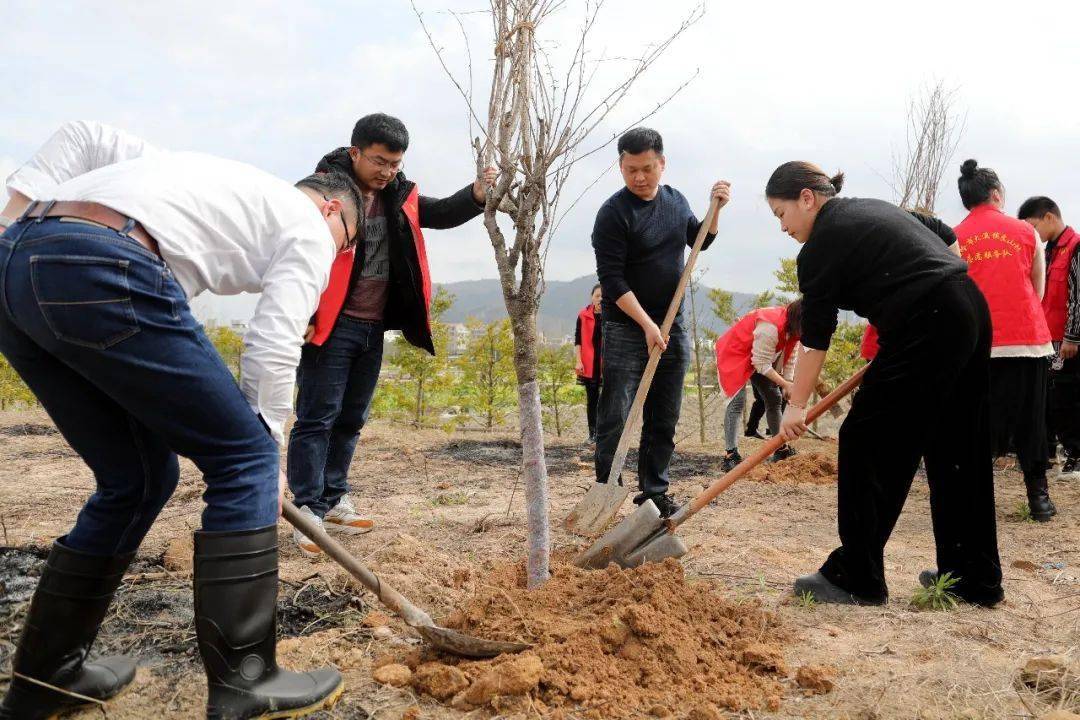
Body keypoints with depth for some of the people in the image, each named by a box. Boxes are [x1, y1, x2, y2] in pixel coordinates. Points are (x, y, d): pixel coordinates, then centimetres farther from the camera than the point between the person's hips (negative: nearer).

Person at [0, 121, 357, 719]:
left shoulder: (223, 181, 35)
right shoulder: (310, 228, 13)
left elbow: (83, 137, 29)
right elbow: (273, 349, 3)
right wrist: (265, 451, 13)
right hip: (102, 272, -9)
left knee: (138, 478, 18)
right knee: (242, 458, 2)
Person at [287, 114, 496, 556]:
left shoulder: (398, 198, 11)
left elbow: (441, 214, 8)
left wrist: (477, 194, -12)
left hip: (373, 328, 7)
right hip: (330, 326, -7)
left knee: (351, 420, 14)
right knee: (317, 418, -4)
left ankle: (333, 503, 25)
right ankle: (308, 512, 2)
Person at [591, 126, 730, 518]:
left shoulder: (675, 200, 8)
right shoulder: (613, 213, -12)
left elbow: (699, 241, 25)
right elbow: (611, 280, -16)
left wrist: (715, 209, 6)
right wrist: (647, 324, -22)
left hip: (672, 325, 6)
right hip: (627, 328, -6)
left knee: (664, 419, 10)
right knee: (615, 416, -5)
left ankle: (654, 492, 20)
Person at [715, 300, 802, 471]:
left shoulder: (793, 327, -9)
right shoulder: (770, 326, -36)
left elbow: (790, 357, -1)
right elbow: (761, 364, -31)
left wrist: (787, 385, -8)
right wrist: (785, 384, -28)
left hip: (759, 358, 10)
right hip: (735, 354, -9)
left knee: (775, 398, 11)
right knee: (738, 401, -23)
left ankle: (782, 449, 23)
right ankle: (730, 455, -28)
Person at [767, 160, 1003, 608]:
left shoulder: (820, 246, -6)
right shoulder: (873, 208, 20)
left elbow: (815, 338, -4)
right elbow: (946, 241, 24)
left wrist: (797, 405, 4)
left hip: (928, 330, -10)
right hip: (972, 313, 10)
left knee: (866, 443, -2)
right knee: (958, 452, 14)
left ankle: (856, 578, 4)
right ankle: (974, 579, 23)